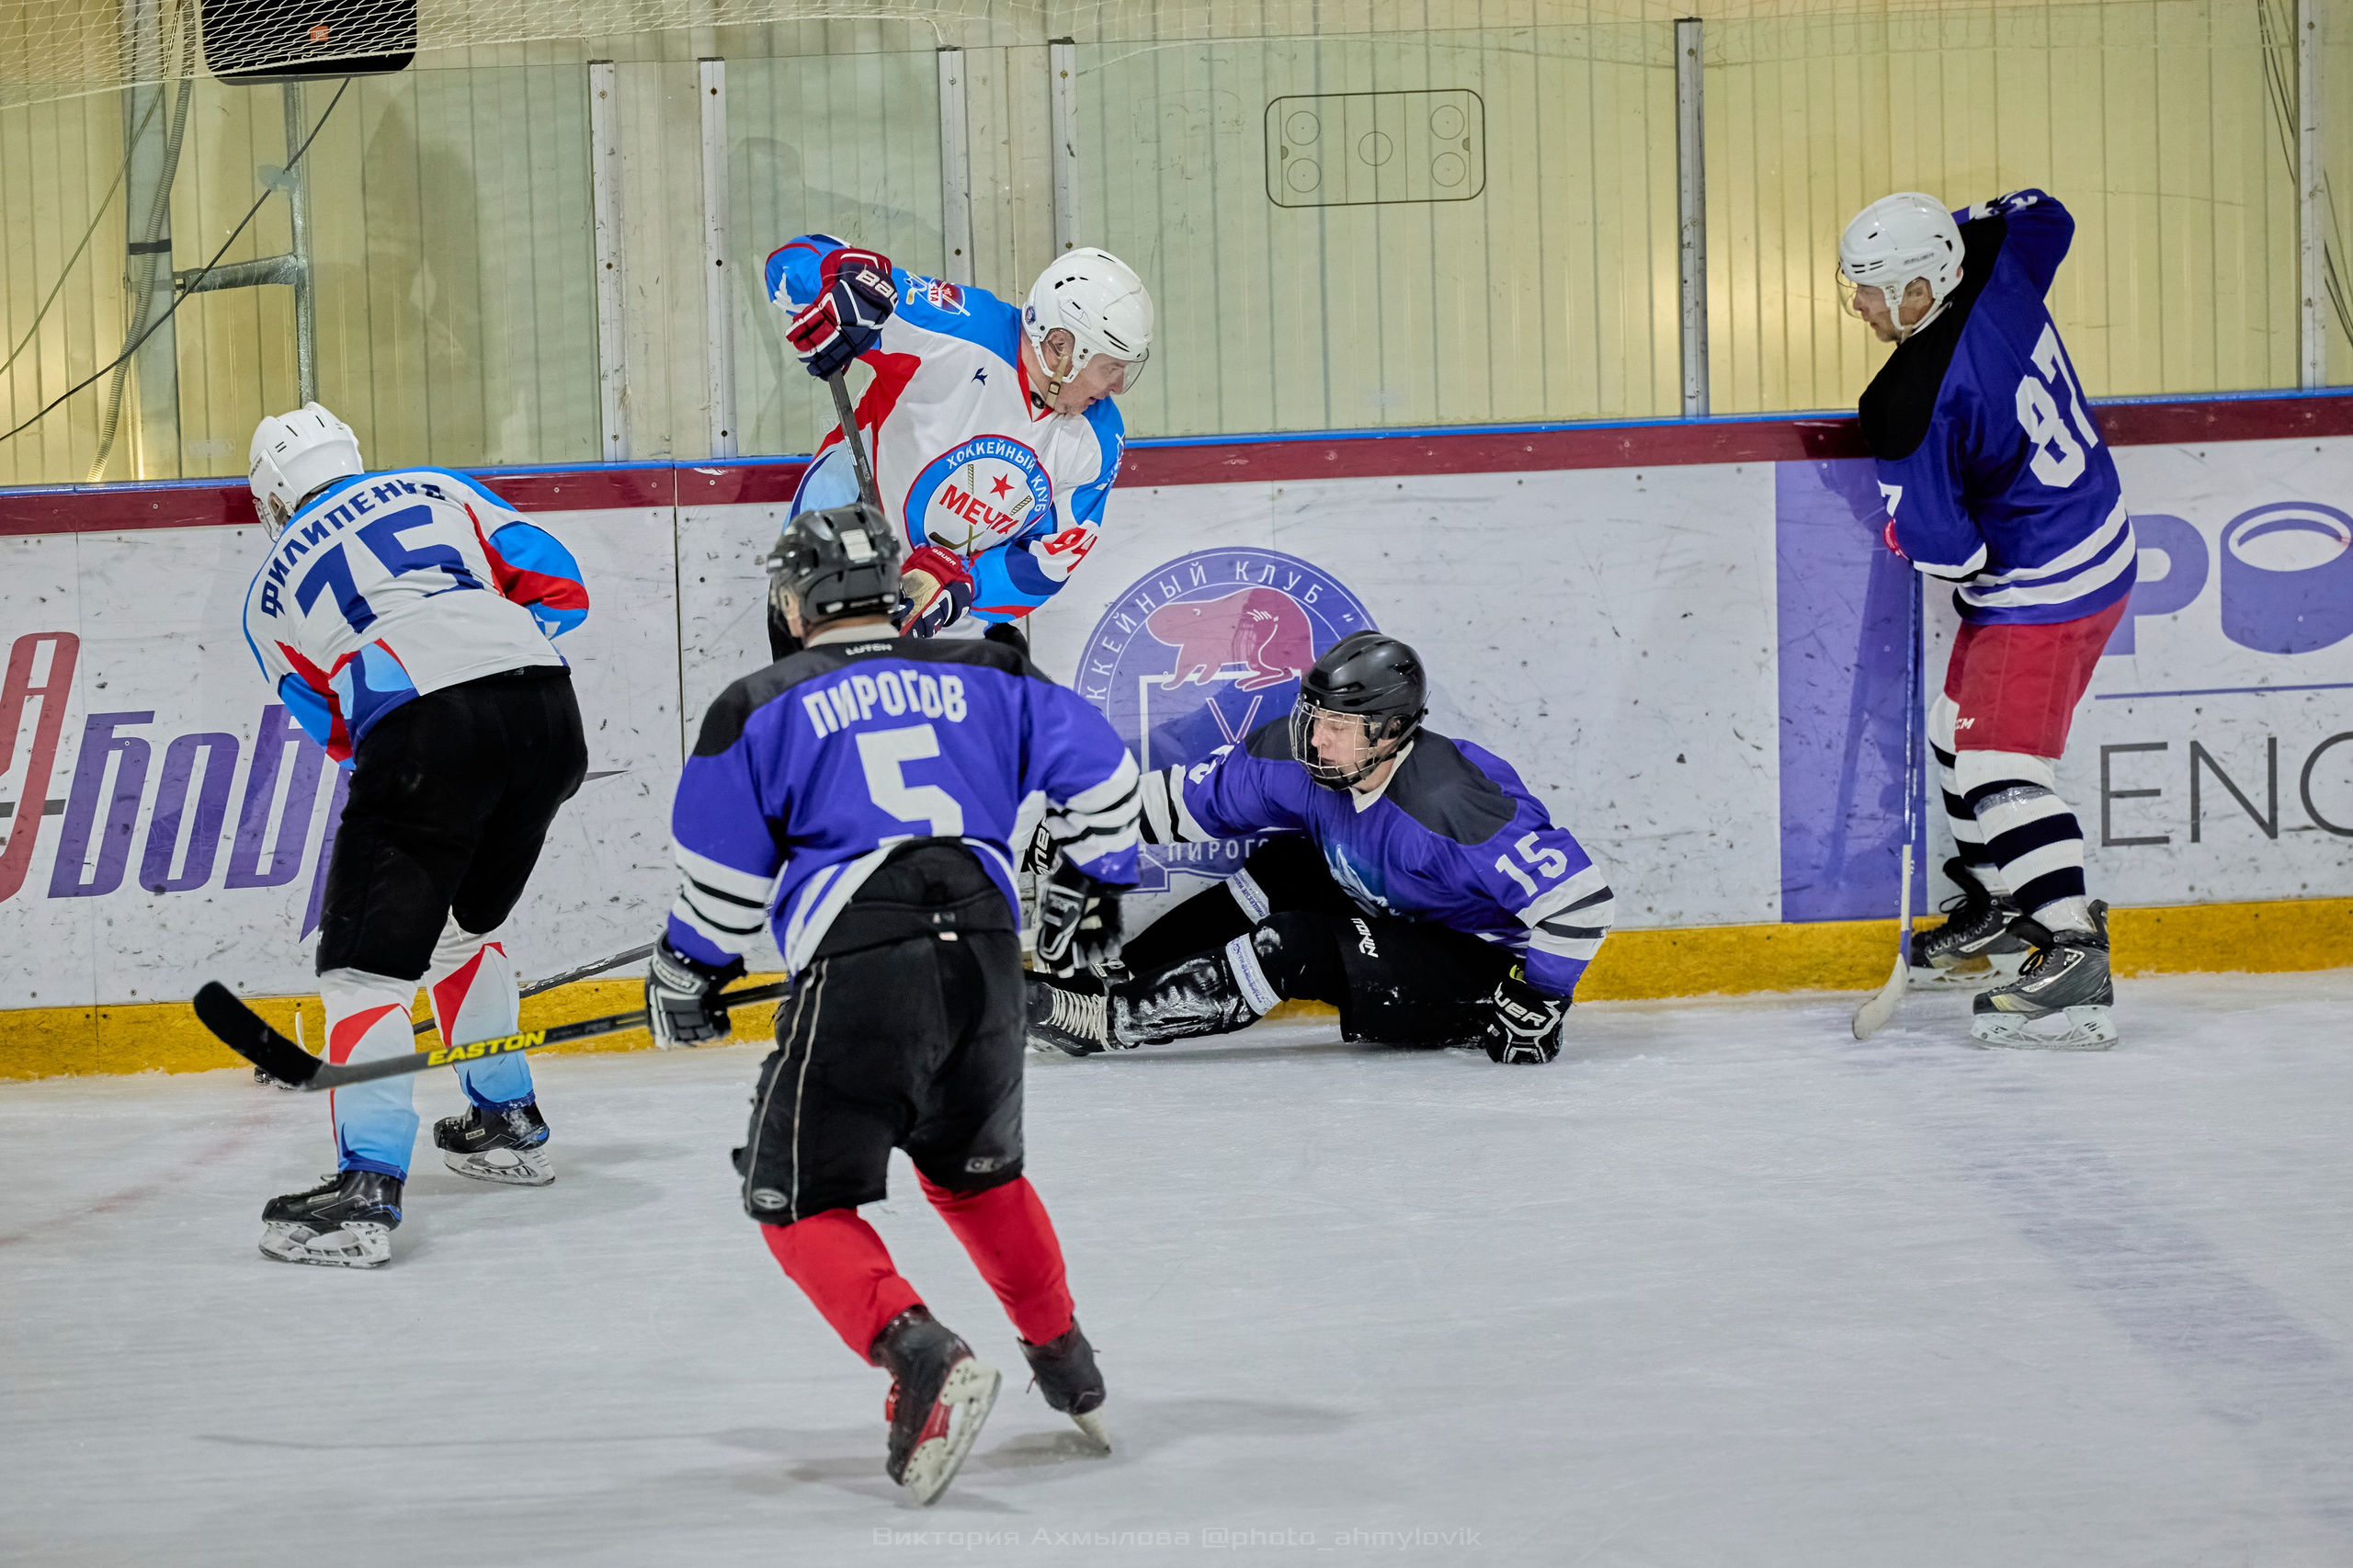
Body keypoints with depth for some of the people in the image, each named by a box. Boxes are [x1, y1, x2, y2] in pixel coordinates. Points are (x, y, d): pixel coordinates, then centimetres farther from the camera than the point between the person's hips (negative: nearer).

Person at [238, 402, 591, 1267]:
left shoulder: (272, 588, 23)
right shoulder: (436, 490, 26)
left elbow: (337, 731, 24)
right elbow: (558, 587, 17)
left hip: (422, 732, -4)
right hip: (545, 706, 5)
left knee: (364, 959, -1)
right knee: (459, 918, 28)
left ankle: (367, 1187, -14)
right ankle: (508, 1125, 37)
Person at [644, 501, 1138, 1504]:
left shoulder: (762, 707, 8)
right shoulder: (986, 678, 16)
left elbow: (721, 871, 6)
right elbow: (1098, 768, 16)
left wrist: (684, 975, 22)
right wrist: (1089, 881, 32)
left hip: (858, 970, -5)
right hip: (986, 956, 5)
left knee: (801, 1200, 6)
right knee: (978, 1171, 27)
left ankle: (925, 1360, -16)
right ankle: (1069, 1372, 31)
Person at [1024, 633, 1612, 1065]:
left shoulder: (1453, 809, -35)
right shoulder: (1304, 763, -12)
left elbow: (1579, 895, -35)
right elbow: (1194, 796, -1)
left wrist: (1537, 1001, -29)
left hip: (1488, 969, -8)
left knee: (1295, 949, -21)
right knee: (1281, 867, 0)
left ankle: (1107, 1021, -16)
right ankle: (1111, 975, 2)